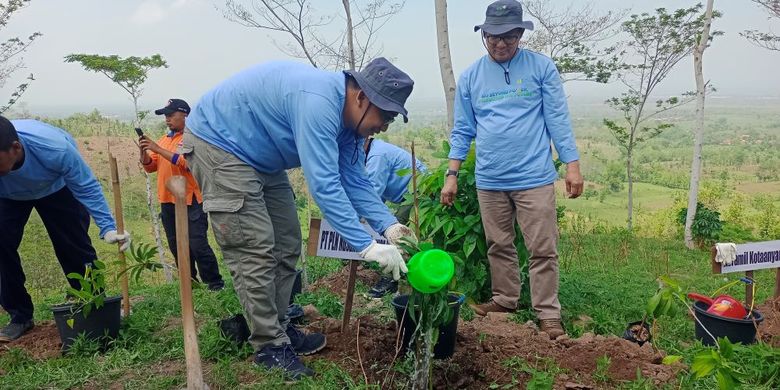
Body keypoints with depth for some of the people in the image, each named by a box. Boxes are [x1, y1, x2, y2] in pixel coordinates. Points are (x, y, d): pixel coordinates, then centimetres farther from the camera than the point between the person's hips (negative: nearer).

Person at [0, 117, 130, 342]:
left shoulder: (54, 149, -45)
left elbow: (86, 186, -30)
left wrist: (107, 227, -38)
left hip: (55, 188, -2)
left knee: (73, 245, -3)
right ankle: (20, 316, 3)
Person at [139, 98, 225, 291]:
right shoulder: (164, 139, 14)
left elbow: (186, 163, -22)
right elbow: (150, 167, 13)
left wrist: (158, 149, -22)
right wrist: (144, 151, -6)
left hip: (190, 201, -7)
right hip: (168, 202, 7)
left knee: (198, 244, -8)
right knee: (176, 246, 14)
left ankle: (215, 282, 5)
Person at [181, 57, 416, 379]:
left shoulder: (345, 115, -2)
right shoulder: (318, 102, -33)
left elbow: (355, 181, 0)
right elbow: (324, 185, -37)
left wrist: (388, 225, -13)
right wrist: (367, 246, -35)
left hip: (258, 156, 10)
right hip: (217, 141, -10)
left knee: (286, 245, 9)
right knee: (255, 252, -11)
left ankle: (275, 327, 20)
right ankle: (269, 346, 1)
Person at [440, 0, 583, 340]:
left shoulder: (541, 67, -1)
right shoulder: (470, 76, 5)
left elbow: (558, 119, -1)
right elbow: (462, 131, 8)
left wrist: (572, 166, -6)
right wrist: (452, 175, 3)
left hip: (534, 178, -3)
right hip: (489, 181, 3)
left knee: (543, 250, 0)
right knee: (499, 246, 14)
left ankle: (548, 313, 11)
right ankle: (505, 299, 30)